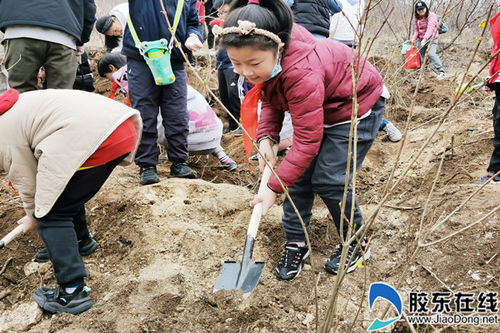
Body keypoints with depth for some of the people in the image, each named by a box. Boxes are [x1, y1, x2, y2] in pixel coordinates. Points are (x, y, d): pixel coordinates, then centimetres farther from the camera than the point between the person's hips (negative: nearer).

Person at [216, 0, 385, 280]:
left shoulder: (302, 72, -41)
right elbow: (272, 99, 1)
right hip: (318, 107, 8)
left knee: (328, 180, -11)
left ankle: (357, 244, 13)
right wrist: (266, 137, -16)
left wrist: (274, 188, -33)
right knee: (299, 174, -1)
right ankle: (296, 243, 13)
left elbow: (307, 141, -36)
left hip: (357, 106, -7)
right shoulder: (266, 56, -18)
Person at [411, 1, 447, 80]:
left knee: (431, 53, -29)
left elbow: (430, 28, -25)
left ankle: (441, 72, -36)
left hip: (431, 39, -6)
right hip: (420, 40, 6)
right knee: (420, 58, 6)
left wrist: (425, 38, -40)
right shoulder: (416, 18, 7)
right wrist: (414, 38, -11)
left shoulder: (431, 16, -11)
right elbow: (416, 30, 11)